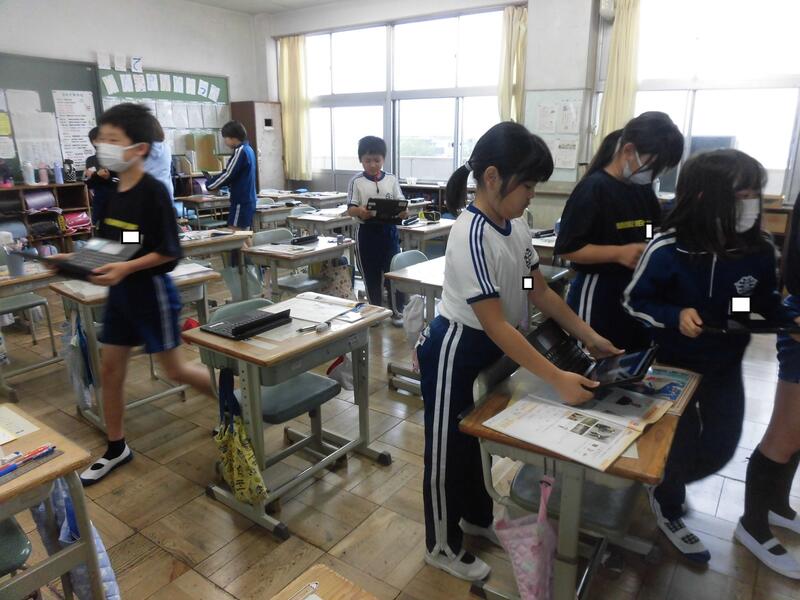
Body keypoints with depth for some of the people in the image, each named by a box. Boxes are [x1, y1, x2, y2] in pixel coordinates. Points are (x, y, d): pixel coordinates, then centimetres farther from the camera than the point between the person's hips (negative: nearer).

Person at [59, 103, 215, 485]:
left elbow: (169, 251, -19)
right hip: (120, 293, 8)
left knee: (174, 370, 3)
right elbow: (104, 242, 15)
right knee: (110, 369, 11)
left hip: (151, 291, -8)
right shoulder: (110, 191, 6)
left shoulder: (153, 192, -17)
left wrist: (125, 269, -28)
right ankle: (116, 449, 27)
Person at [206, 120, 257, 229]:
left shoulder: (240, 151, -15)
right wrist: (213, 181, 12)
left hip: (241, 202, -9)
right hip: (247, 201, 9)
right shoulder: (248, 149, 13)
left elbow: (228, 175, -16)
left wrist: (209, 184, -2)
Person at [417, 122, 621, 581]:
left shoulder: (516, 226, -2)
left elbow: (540, 291, 7)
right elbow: (496, 325, -29)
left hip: (489, 353, 8)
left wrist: (590, 338, 5)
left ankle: (477, 516, 49)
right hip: (455, 353, -8)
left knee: (474, 435, 25)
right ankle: (443, 547, 32)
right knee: (448, 447, 10)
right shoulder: (471, 237, -28)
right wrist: (558, 379, -30)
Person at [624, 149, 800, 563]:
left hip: (726, 366, 5)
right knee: (682, 444, 8)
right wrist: (675, 316, -30)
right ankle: (667, 511, 37)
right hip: (673, 364, -5)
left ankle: (664, 482, 45)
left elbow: (765, 299, 6)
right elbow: (634, 302, -14)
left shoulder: (758, 252, -12)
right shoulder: (667, 251, -25)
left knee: (722, 446, 15)